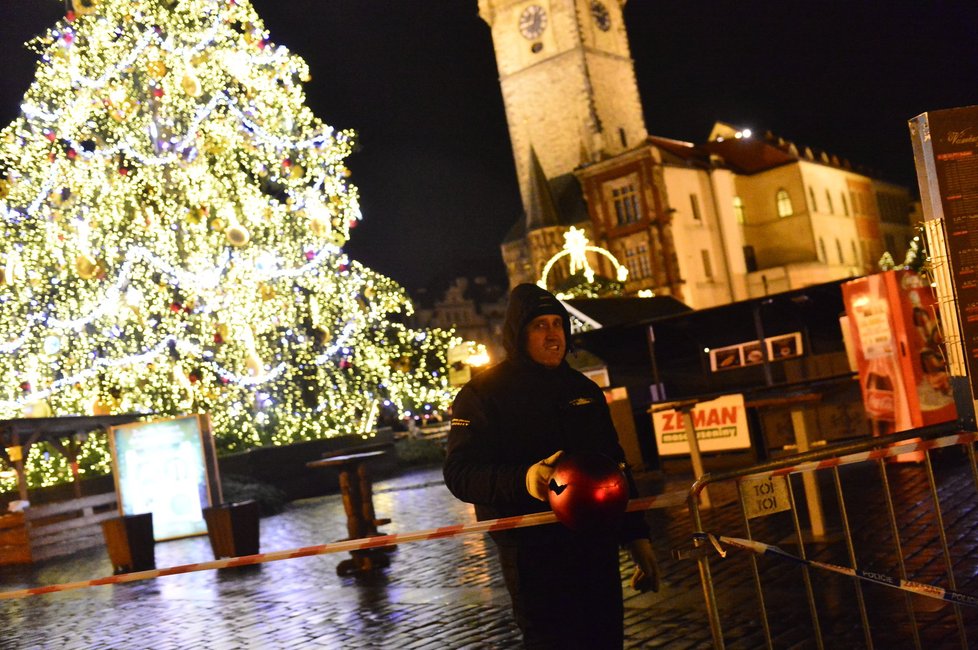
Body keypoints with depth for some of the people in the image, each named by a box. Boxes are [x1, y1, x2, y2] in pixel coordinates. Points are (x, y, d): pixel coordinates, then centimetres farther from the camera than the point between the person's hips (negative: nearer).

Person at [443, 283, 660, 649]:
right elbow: (460, 474, -14)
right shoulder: (482, 394, -4)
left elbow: (615, 465, 20)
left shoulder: (583, 389, 14)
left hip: (596, 546, 6)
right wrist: (524, 480, -31)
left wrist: (636, 535, 15)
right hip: (533, 555, -6)